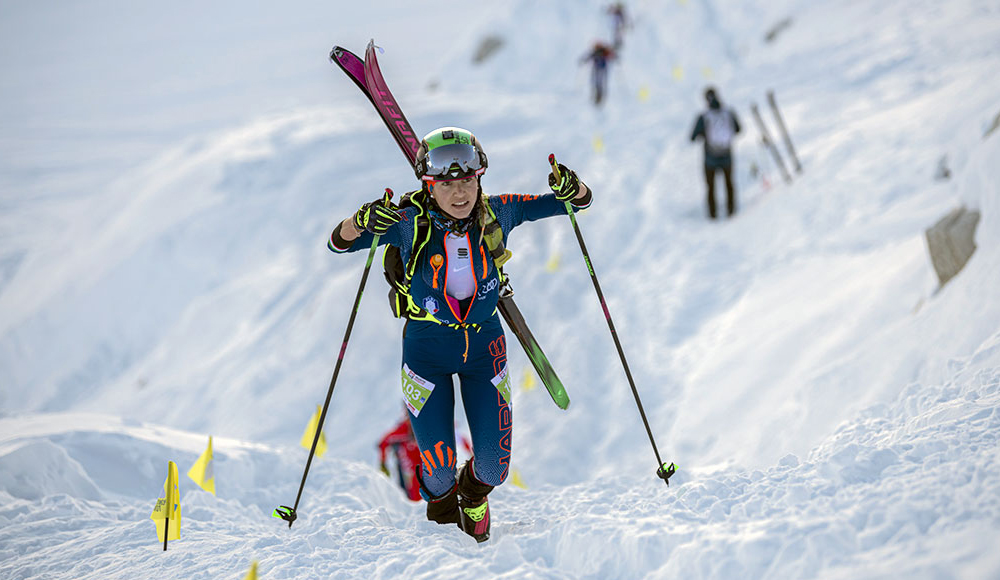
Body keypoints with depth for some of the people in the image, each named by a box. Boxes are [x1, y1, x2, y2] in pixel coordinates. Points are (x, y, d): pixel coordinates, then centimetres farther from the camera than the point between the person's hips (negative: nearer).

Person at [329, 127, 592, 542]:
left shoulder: (495, 213, -15)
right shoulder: (410, 223, -20)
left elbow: (581, 201, -10)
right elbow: (339, 242, -23)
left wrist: (571, 191, -34)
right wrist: (366, 221, -44)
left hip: (484, 344, 2)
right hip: (426, 348, -2)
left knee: (493, 465, -1)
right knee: (439, 466, -8)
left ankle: (474, 494, 38)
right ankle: (441, 504, 31)